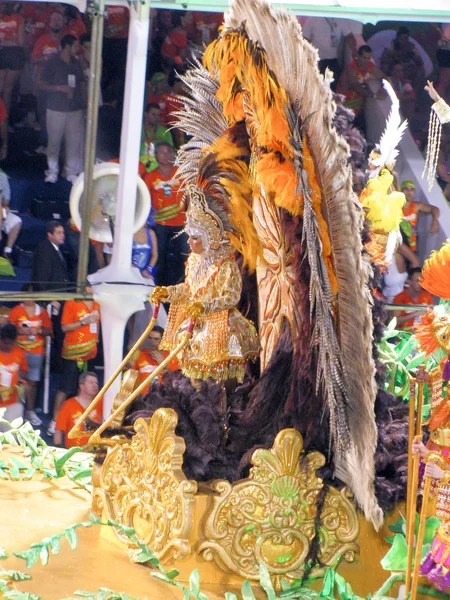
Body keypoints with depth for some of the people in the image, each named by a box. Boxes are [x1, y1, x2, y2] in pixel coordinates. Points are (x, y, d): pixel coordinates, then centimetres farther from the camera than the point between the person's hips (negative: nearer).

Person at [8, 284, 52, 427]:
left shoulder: (42, 311, 9)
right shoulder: (16, 310, 1)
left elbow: (49, 330, 9)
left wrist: (39, 330, -10)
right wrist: (20, 330, -18)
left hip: (36, 352, 2)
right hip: (20, 350, -2)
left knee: (32, 382, 4)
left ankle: (30, 412, 13)